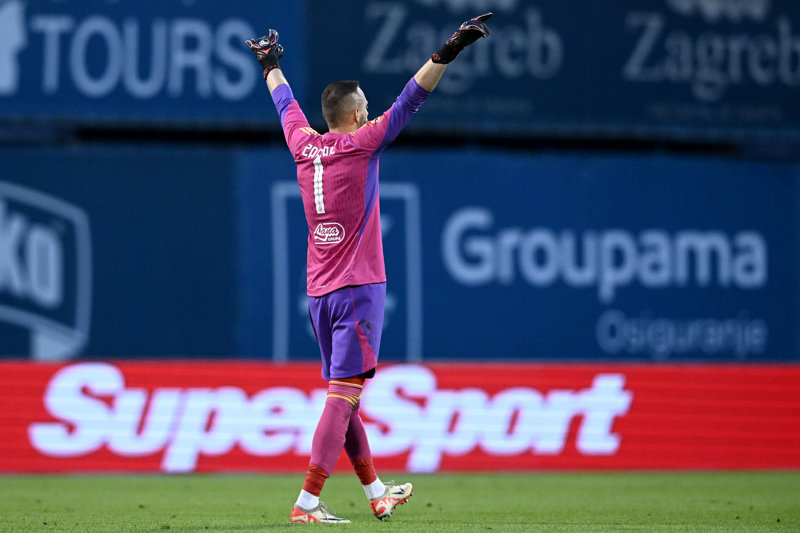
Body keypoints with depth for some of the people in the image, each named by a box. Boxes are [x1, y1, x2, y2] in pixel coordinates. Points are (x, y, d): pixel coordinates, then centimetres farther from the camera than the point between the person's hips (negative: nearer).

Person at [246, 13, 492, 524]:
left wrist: (272, 64, 44)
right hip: (359, 289, -8)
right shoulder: (361, 144, -9)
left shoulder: (304, 145, 7)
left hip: (319, 292, 8)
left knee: (344, 395, 15)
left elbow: (286, 103, 26)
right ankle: (308, 502, -18)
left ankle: (376, 491, 25)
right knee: (343, 396, -10)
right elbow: (409, 101, -16)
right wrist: (448, 52, -20)